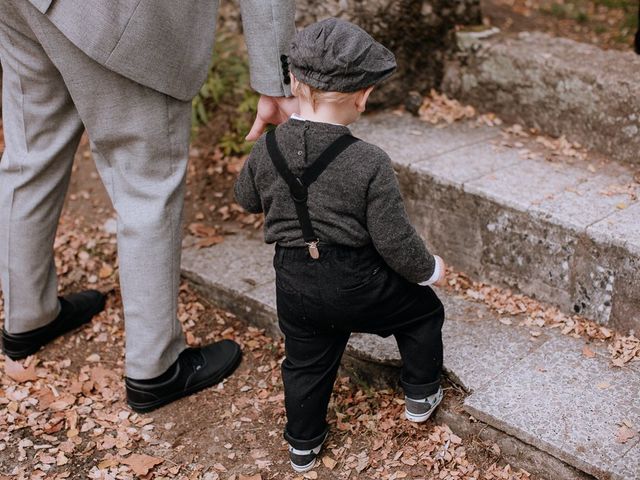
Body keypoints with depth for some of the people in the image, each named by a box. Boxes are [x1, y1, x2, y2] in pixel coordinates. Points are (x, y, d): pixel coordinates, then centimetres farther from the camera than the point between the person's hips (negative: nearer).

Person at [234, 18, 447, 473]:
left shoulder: (267, 148, -8)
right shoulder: (371, 163, -20)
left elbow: (247, 198, 12)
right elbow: (394, 240, -15)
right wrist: (429, 269, 4)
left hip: (295, 283, 4)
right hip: (358, 282, -3)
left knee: (306, 362, 22)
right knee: (423, 310, 24)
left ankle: (304, 445, 36)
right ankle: (422, 395, 37)